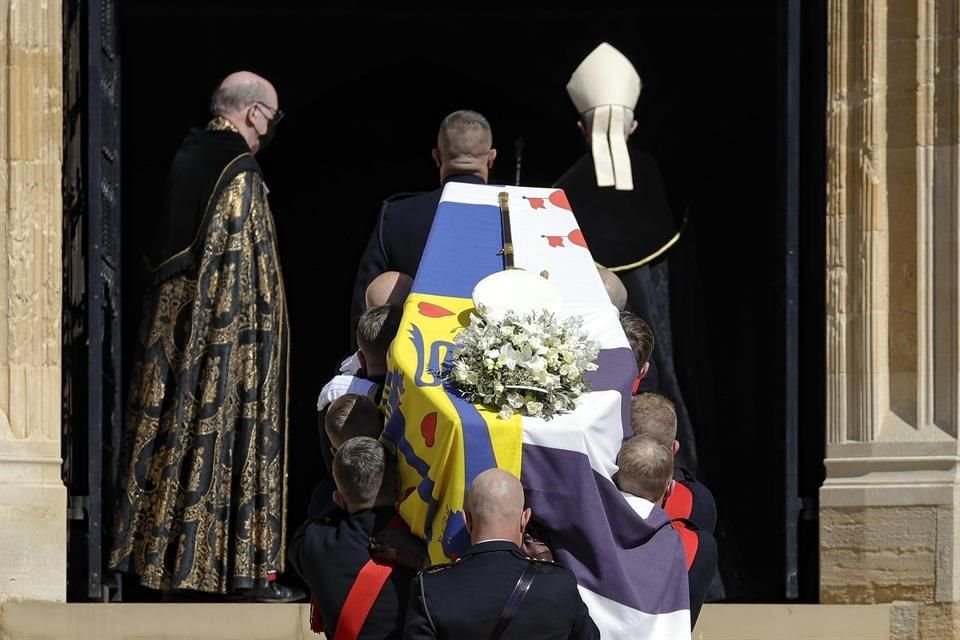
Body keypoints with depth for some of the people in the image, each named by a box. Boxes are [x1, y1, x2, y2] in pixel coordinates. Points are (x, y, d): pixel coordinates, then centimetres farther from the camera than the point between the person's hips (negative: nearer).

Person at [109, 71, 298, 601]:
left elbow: (160, 249, 13)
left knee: (171, 433, 10)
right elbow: (252, 266, -14)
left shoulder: (186, 158, 8)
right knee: (234, 436, -3)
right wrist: (264, 323, -8)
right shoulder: (241, 173, -14)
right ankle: (245, 568, -1)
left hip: (172, 324, 8)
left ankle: (154, 553, 14)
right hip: (229, 328, -8)